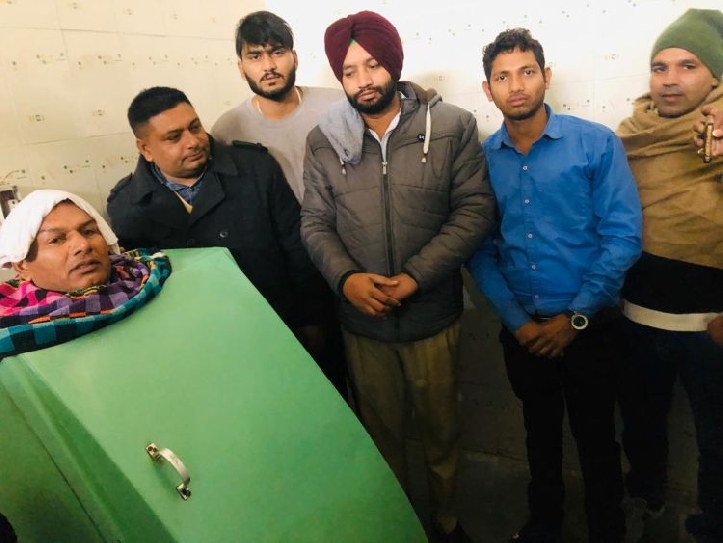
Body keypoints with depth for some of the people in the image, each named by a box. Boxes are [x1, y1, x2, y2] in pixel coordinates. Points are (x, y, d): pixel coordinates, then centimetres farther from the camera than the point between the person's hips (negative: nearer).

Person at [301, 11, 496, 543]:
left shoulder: (452, 126, -6)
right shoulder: (323, 140, 0)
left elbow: (475, 209, -10)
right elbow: (315, 223, 1)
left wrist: (416, 277, -19)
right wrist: (346, 277, -18)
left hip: (433, 314, -1)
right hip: (361, 319, 2)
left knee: (441, 427, 17)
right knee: (381, 430, 19)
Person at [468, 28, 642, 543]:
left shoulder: (596, 143, -9)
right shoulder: (481, 159, -1)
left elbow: (623, 236, -12)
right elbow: (481, 250, -1)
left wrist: (575, 317, -13)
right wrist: (517, 321, -9)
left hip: (588, 327, -2)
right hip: (522, 330, 3)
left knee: (596, 438, 13)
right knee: (541, 432, 21)